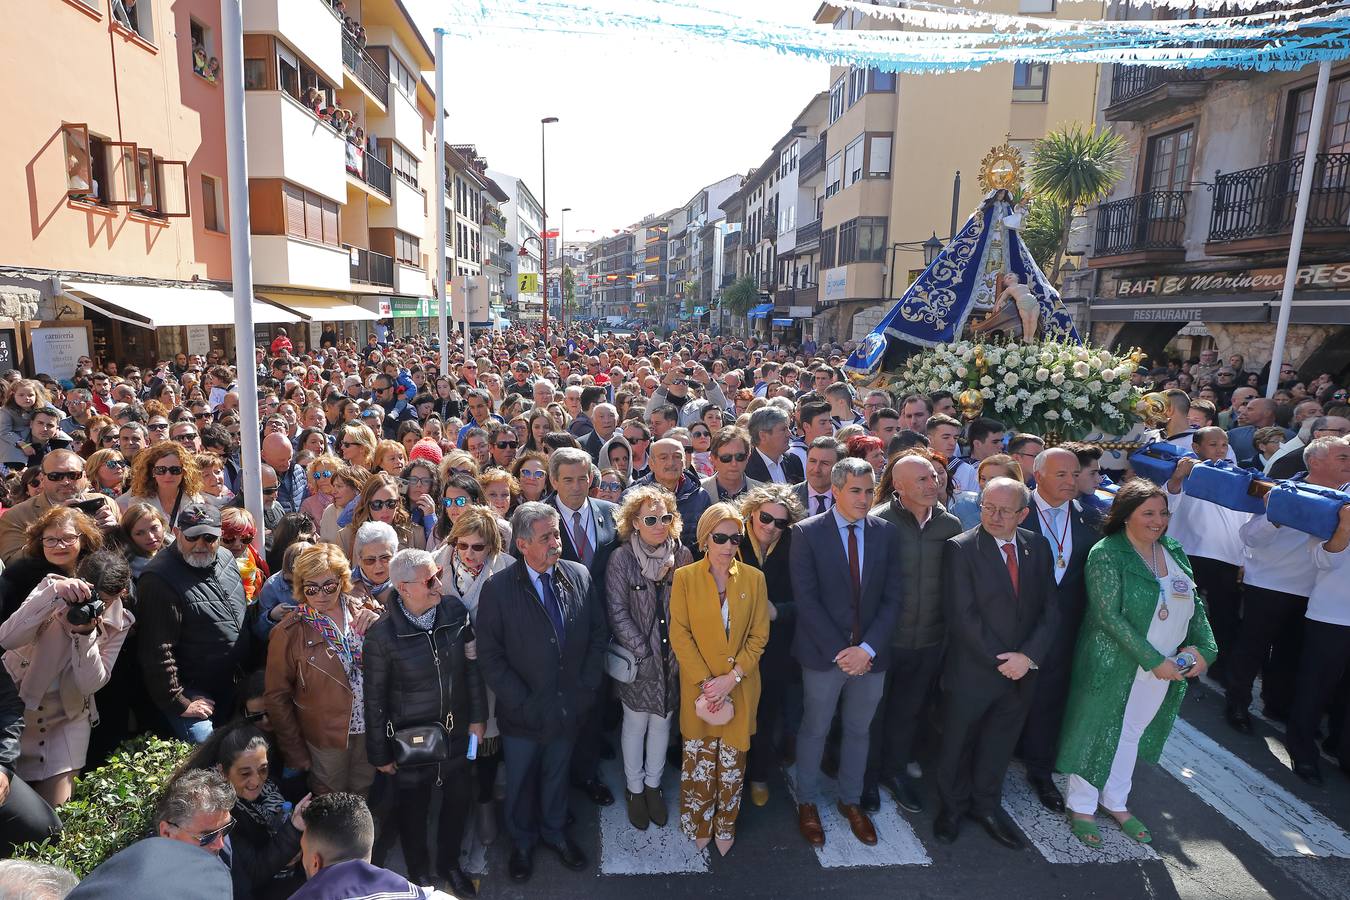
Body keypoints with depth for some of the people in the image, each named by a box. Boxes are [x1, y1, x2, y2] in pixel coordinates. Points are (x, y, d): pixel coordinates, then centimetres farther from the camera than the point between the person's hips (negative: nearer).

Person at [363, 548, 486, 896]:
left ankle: (449, 863, 48)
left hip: (456, 732, 3)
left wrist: (477, 717, 3)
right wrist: (380, 753, -3)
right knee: (413, 808, 18)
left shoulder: (456, 612, -14)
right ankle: (418, 874, 47)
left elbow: (472, 668, -1)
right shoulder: (382, 634, -21)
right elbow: (375, 698, -10)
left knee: (459, 799, 19)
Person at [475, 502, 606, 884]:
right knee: (520, 781, 21)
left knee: (557, 774, 25)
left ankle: (554, 832, 51)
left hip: (569, 706, 2)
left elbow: (597, 633, -1)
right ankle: (522, 841, 48)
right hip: (523, 712, -2)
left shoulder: (579, 576, -10)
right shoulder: (498, 588, -18)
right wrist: (524, 704, -15)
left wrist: (587, 687, -6)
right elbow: (489, 655, -14)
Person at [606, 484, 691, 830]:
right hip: (638, 659, -2)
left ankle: (653, 783, 38)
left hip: (674, 658, 3)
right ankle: (634, 788, 34)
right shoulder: (621, 558, -12)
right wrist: (644, 653, -13)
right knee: (635, 724, 11)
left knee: (662, 722, 16)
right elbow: (617, 613, -11)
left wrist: (680, 651, -4)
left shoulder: (682, 555, -4)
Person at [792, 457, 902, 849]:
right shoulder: (807, 533, -11)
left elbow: (891, 597, -1)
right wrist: (838, 650, -15)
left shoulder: (886, 533, -1)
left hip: (870, 654, 3)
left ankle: (851, 801, 40)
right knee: (815, 730, 13)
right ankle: (807, 802, 34)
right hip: (823, 654, -3)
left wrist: (867, 648, -11)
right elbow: (806, 599, -13)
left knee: (859, 730, 19)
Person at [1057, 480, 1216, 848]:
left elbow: (1195, 603, 8)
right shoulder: (1107, 554, -17)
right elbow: (1109, 616, -21)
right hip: (1113, 664, -6)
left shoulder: (1173, 551, 4)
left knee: (1132, 733, 20)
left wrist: (1202, 647, -8)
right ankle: (1082, 807, 25)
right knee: (1096, 732, 7)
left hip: (1164, 667, 6)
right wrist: (1154, 661, -21)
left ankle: (1116, 802, 39)